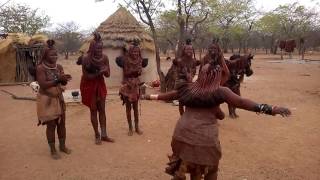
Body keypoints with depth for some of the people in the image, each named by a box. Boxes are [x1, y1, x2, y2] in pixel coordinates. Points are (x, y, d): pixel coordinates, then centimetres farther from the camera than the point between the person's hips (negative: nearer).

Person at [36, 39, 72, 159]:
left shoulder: (59, 67, 3)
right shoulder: (40, 68, -14)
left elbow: (63, 83, 3)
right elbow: (43, 85, -22)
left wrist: (65, 79, -20)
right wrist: (58, 79, -29)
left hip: (59, 99, 6)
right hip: (47, 100, -6)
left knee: (62, 123, 11)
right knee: (51, 125, 0)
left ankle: (62, 146, 27)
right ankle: (53, 150, 14)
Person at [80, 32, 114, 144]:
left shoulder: (104, 57, -10)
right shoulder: (86, 58, -20)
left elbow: (108, 75, -4)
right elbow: (86, 76, -18)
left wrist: (105, 71, -26)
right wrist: (98, 73, -30)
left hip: (100, 84, 4)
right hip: (89, 85, -3)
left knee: (102, 109, 6)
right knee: (93, 110, 3)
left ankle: (104, 135, 13)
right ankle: (97, 135, 14)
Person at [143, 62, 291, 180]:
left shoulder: (188, 88, 7)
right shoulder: (219, 92, -7)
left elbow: (170, 95, 19)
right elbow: (241, 102, -15)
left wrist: (151, 97, 36)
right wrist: (271, 109, -16)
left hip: (183, 133, 5)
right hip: (205, 137, -4)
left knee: (183, 164, 24)